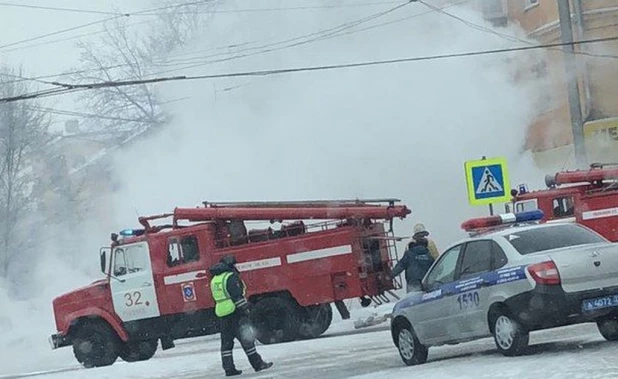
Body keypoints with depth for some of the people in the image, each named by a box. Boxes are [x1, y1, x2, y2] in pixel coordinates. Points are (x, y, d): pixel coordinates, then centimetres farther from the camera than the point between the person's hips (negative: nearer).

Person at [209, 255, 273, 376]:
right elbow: (237, 296, -18)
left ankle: (228, 368, 7)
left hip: (222, 315, 8)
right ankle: (257, 364, -1)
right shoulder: (231, 277, -10)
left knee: (226, 342, 9)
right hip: (234, 313, -7)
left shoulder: (214, 280, 16)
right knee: (246, 339, -3)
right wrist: (245, 309, -18)